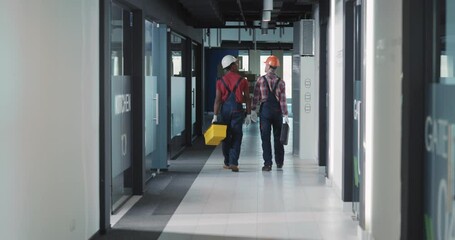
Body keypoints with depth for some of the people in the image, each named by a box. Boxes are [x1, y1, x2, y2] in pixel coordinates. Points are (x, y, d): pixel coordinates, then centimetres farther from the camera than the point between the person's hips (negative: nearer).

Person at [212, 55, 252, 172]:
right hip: (237, 109, -1)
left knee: (225, 137, 12)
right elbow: (247, 99, 0)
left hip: (225, 109, 1)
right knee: (236, 137, -1)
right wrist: (248, 115, 5)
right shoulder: (242, 80, -1)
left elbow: (217, 100, -4)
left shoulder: (220, 81, 1)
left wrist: (215, 116, -3)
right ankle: (233, 163, -10)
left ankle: (227, 163, 18)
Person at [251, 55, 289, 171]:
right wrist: (285, 115, -2)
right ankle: (279, 162, 24)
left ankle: (268, 163, -5)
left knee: (265, 137, 1)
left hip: (265, 109, -2)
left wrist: (253, 110, 2)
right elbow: (282, 100, -5)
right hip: (277, 110, 2)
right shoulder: (280, 82, -3)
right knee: (277, 137, 14)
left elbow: (256, 97, -6)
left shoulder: (260, 80, -7)